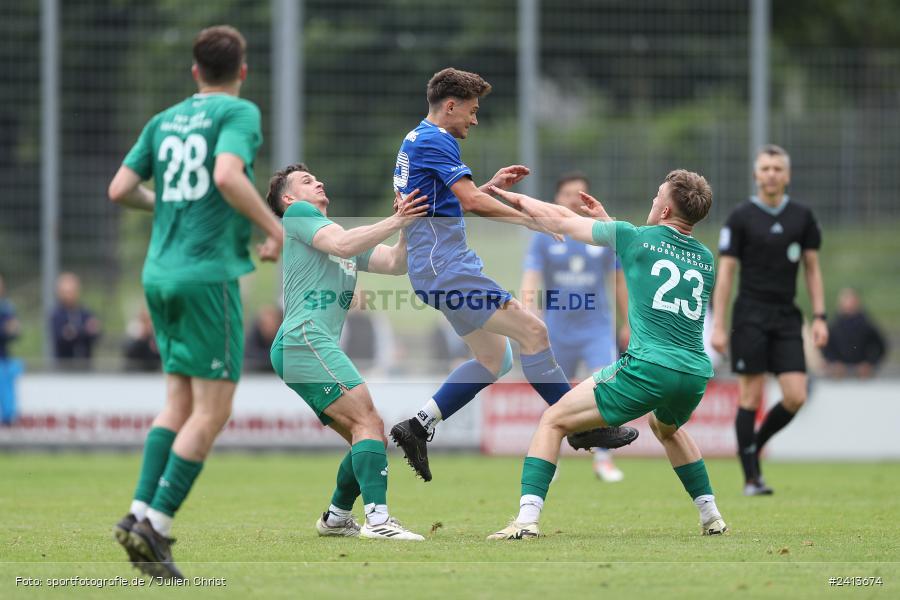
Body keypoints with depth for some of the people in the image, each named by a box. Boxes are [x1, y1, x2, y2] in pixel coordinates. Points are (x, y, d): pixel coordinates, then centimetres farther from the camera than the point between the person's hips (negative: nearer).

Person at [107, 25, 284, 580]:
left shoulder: (165, 121, 15)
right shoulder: (239, 112, -3)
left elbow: (120, 189, 11)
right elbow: (228, 175, -20)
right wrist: (275, 228, -10)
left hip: (161, 274, 7)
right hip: (209, 273, -7)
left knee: (180, 403, 11)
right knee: (213, 410, -4)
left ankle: (140, 513, -2)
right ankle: (156, 526, -12)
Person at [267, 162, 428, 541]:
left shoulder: (345, 231, 30)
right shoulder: (297, 214, 6)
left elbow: (395, 264, 17)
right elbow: (342, 245, -13)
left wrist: (407, 225, 2)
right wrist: (396, 222, -14)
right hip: (305, 338, -9)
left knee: (369, 436, 7)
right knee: (368, 422, -19)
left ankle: (335, 519, 16)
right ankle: (378, 519, -30)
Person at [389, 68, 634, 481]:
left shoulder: (416, 141, 20)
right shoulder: (435, 141, -12)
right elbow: (471, 202, -22)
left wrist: (491, 186, 21)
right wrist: (534, 221, -18)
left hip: (438, 267, 11)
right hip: (447, 267, -11)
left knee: (494, 358, 11)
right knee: (532, 330, -12)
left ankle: (418, 426, 8)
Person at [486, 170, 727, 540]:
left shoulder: (635, 238, 2)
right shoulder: (705, 259, 16)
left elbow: (562, 222, 14)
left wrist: (519, 200, 30)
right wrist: (609, 223, 39)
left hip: (648, 366, -6)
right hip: (696, 374, 6)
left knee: (553, 421, 4)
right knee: (667, 428, 40)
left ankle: (527, 519, -10)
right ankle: (711, 517, 36)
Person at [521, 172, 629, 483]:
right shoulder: (543, 237, -1)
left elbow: (619, 280, 12)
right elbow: (530, 281, -10)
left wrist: (627, 323, 14)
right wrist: (529, 314, -27)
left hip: (597, 329, 0)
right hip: (558, 332, 0)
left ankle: (603, 458, -9)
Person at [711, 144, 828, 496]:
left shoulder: (802, 217, 8)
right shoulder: (741, 218, -1)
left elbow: (812, 269, 13)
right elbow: (725, 273, -1)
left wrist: (819, 317, 4)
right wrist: (718, 326, -6)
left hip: (786, 318, 3)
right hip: (750, 318, -3)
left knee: (795, 397, -7)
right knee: (751, 397, -5)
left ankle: (754, 447, 18)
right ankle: (751, 477, 2)